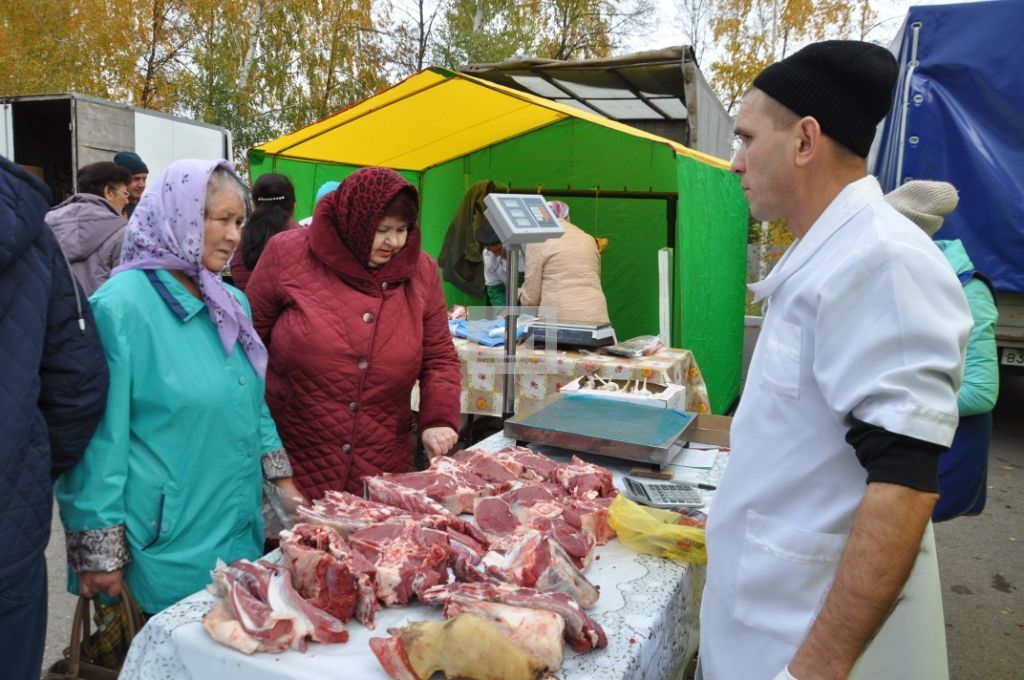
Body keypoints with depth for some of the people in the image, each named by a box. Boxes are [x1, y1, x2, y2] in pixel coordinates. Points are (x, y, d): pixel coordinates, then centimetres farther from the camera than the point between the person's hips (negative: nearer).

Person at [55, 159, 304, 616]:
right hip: (167, 548, -7)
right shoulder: (121, 305, -15)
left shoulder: (232, 303, 8)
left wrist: (282, 480, 13)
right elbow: (99, 436, -16)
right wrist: (101, 554, -14)